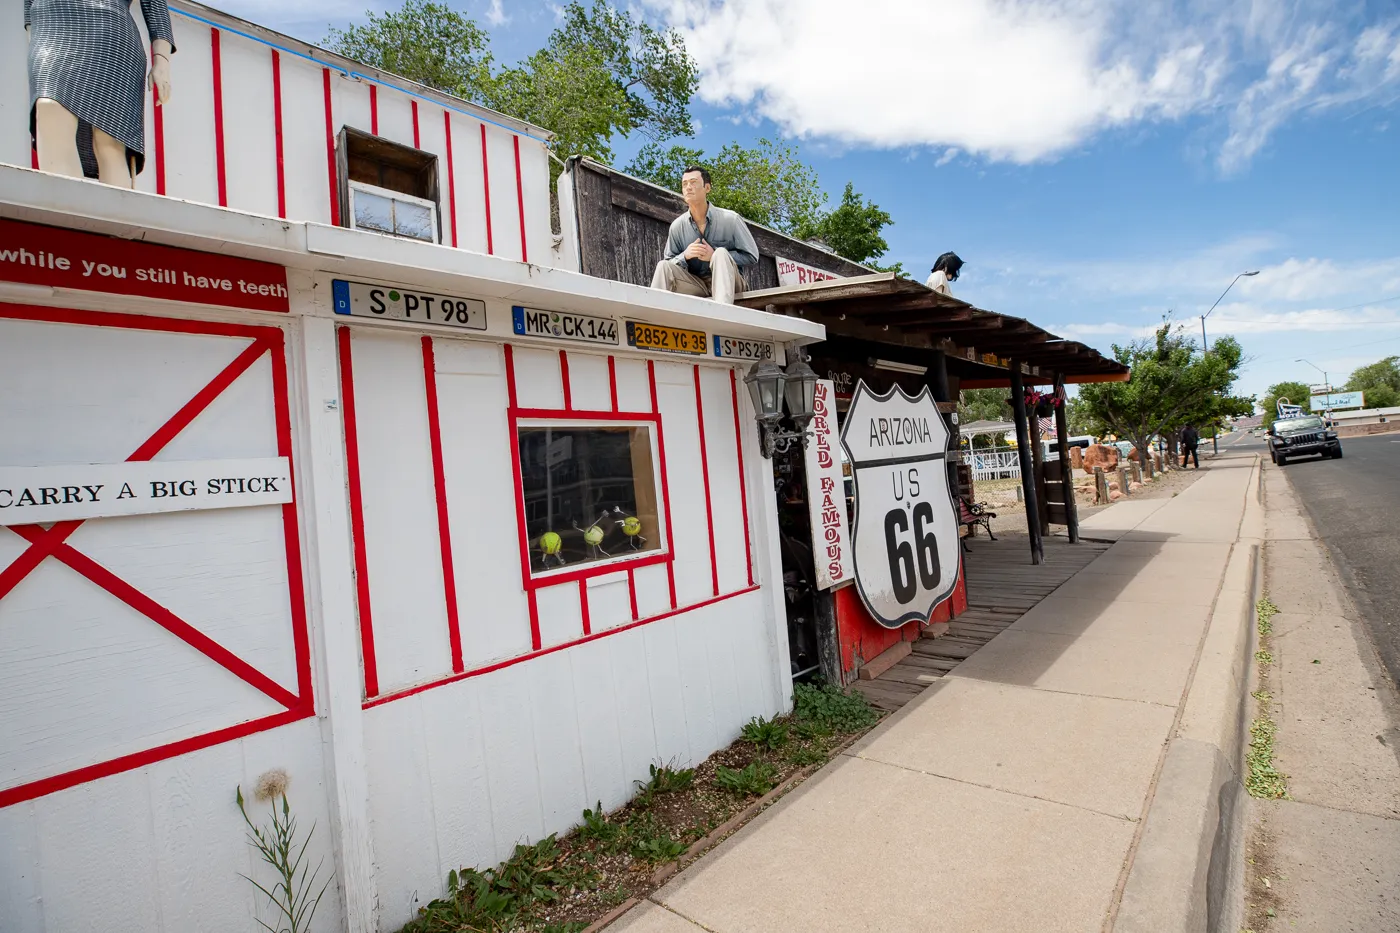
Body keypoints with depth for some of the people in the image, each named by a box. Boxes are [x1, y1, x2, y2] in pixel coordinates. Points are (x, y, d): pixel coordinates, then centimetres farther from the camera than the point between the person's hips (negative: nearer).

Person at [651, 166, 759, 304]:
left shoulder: (730, 219, -8)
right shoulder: (677, 226, -1)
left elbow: (752, 256, -6)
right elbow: (669, 262, 5)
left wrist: (715, 255, -18)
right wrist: (685, 255, -18)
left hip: (729, 283, -2)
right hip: (697, 286, 3)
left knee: (721, 253, -31)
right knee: (664, 265, -18)